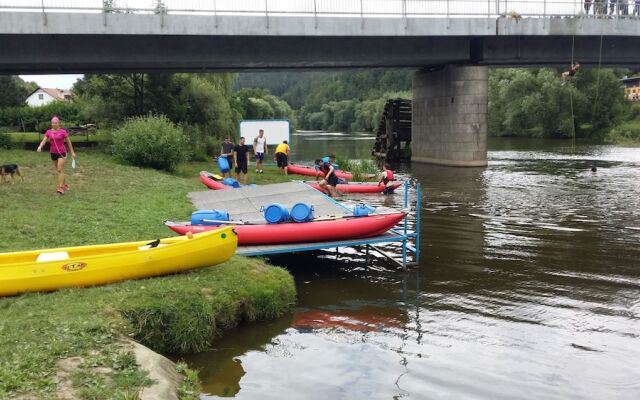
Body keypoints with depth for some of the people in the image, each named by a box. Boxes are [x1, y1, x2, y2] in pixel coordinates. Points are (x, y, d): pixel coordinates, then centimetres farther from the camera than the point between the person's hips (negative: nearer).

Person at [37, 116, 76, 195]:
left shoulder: (63, 132, -8)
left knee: (60, 170, -15)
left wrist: (72, 152, 2)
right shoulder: (48, 132, 2)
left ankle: (60, 188, -17)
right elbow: (43, 141, -5)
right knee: (58, 170, 13)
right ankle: (65, 185, 27)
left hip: (62, 152, -5)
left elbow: (68, 142, 0)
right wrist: (40, 147, -26)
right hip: (53, 153, 5)